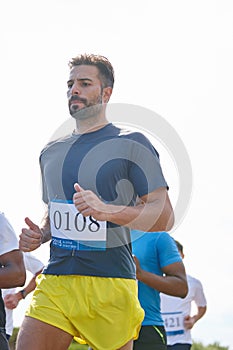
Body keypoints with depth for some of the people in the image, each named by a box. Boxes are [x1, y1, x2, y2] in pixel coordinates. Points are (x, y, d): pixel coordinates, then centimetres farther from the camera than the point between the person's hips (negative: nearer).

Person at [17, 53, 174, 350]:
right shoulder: (51, 152, 20)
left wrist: (107, 211, -22)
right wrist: (39, 235, 8)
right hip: (54, 283, 5)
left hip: (110, 286, -4)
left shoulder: (131, 144, 1)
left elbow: (164, 216, -6)